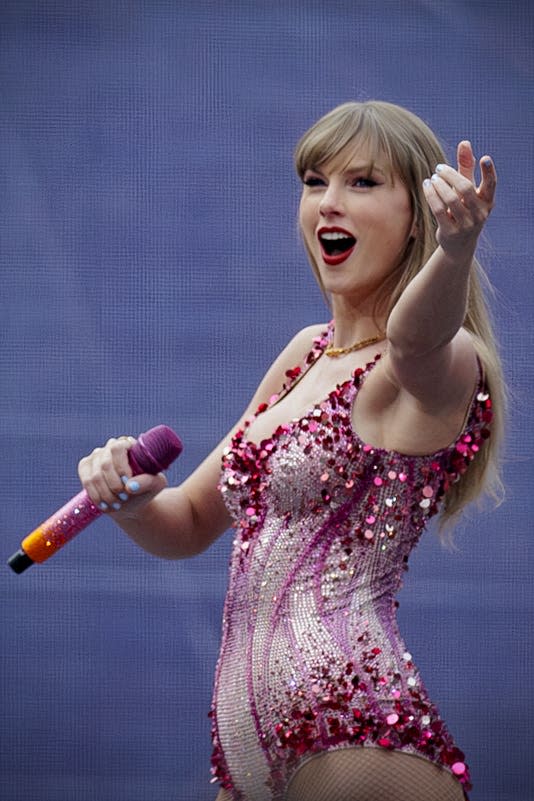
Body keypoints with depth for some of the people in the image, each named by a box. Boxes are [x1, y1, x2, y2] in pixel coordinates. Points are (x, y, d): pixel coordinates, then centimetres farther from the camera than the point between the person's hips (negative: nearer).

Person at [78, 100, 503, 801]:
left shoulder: (445, 365, -8)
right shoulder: (308, 354, 16)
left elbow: (417, 337, -34)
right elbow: (190, 524, 23)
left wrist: (456, 250, -55)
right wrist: (130, 496, 1)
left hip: (358, 741, -8)